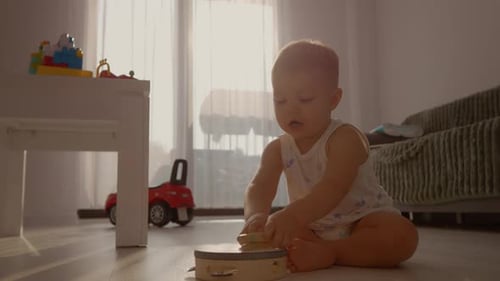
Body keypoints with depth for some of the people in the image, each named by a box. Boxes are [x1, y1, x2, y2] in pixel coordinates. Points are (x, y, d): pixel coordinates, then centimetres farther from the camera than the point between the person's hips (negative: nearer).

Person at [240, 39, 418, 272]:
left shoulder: (345, 138, -22)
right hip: (312, 228, 5)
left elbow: (334, 187, -37)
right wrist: (256, 215, -44)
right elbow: (259, 186, -19)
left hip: (361, 220, -4)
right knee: (255, 236, -9)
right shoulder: (277, 149, -4)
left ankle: (328, 253, -31)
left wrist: (292, 216, -54)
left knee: (403, 235, -33)